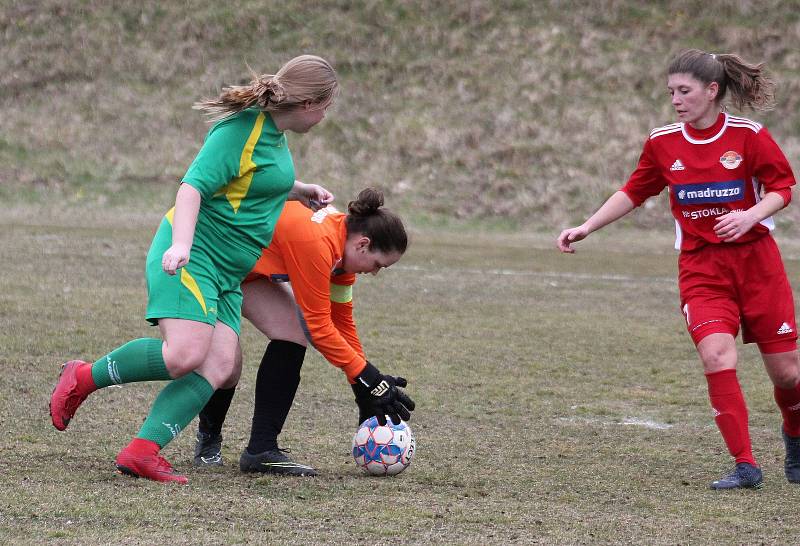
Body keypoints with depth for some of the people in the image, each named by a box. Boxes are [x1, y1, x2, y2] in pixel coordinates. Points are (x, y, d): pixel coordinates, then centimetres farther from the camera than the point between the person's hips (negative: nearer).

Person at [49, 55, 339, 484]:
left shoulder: (274, 132, 15)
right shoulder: (240, 128, -14)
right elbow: (193, 186, -22)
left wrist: (298, 191, 30)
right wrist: (181, 242, -34)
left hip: (227, 272, 10)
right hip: (192, 256, -10)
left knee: (219, 366, -10)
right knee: (185, 354, -25)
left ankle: (142, 452, -15)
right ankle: (83, 378, -3)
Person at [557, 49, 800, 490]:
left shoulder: (748, 134, -7)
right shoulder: (663, 142, 1)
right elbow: (633, 193, 13)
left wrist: (750, 216, -22)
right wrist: (585, 228, 5)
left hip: (756, 260, -1)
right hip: (700, 267, 1)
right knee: (717, 358, -21)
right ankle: (745, 466, -14)